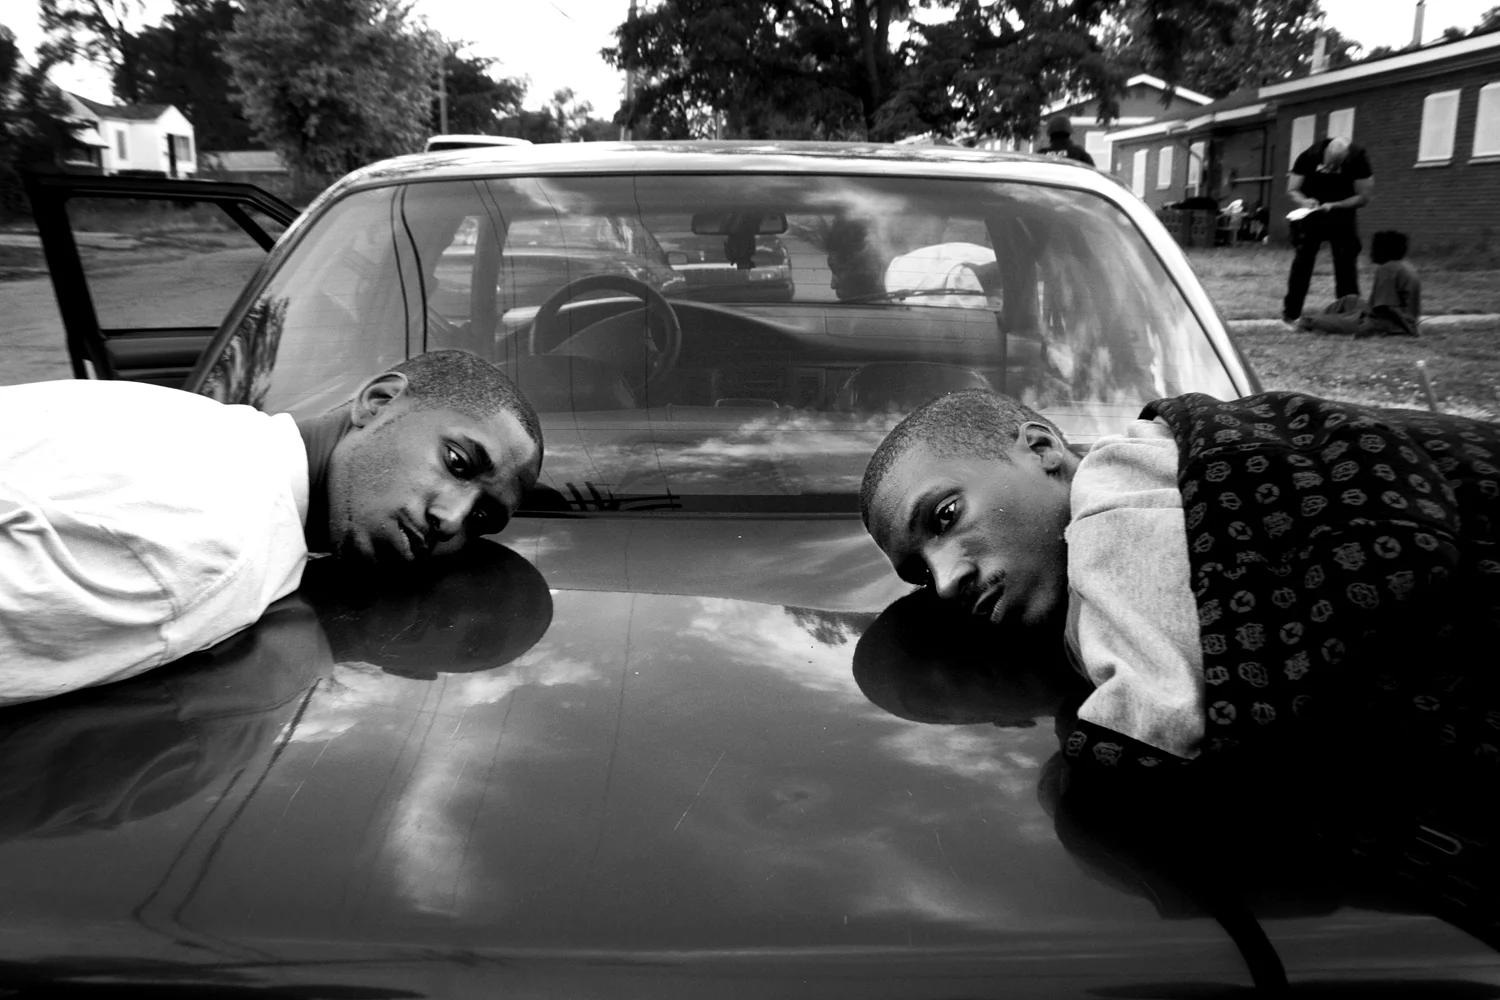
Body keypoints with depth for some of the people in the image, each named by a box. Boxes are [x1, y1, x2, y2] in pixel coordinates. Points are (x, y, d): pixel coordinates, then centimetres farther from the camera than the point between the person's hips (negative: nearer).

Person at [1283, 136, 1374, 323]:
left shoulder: (1358, 160, -20)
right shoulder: (1309, 156, -19)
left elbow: (1363, 197, -15)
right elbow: (1292, 190, -9)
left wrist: (1334, 206, -29)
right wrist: (1304, 201, -30)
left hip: (1342, 218, 0)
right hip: (1311, 216, 0)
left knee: (1346, 265, -5)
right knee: (1301, 263, -6)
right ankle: (1290, 314, -2)